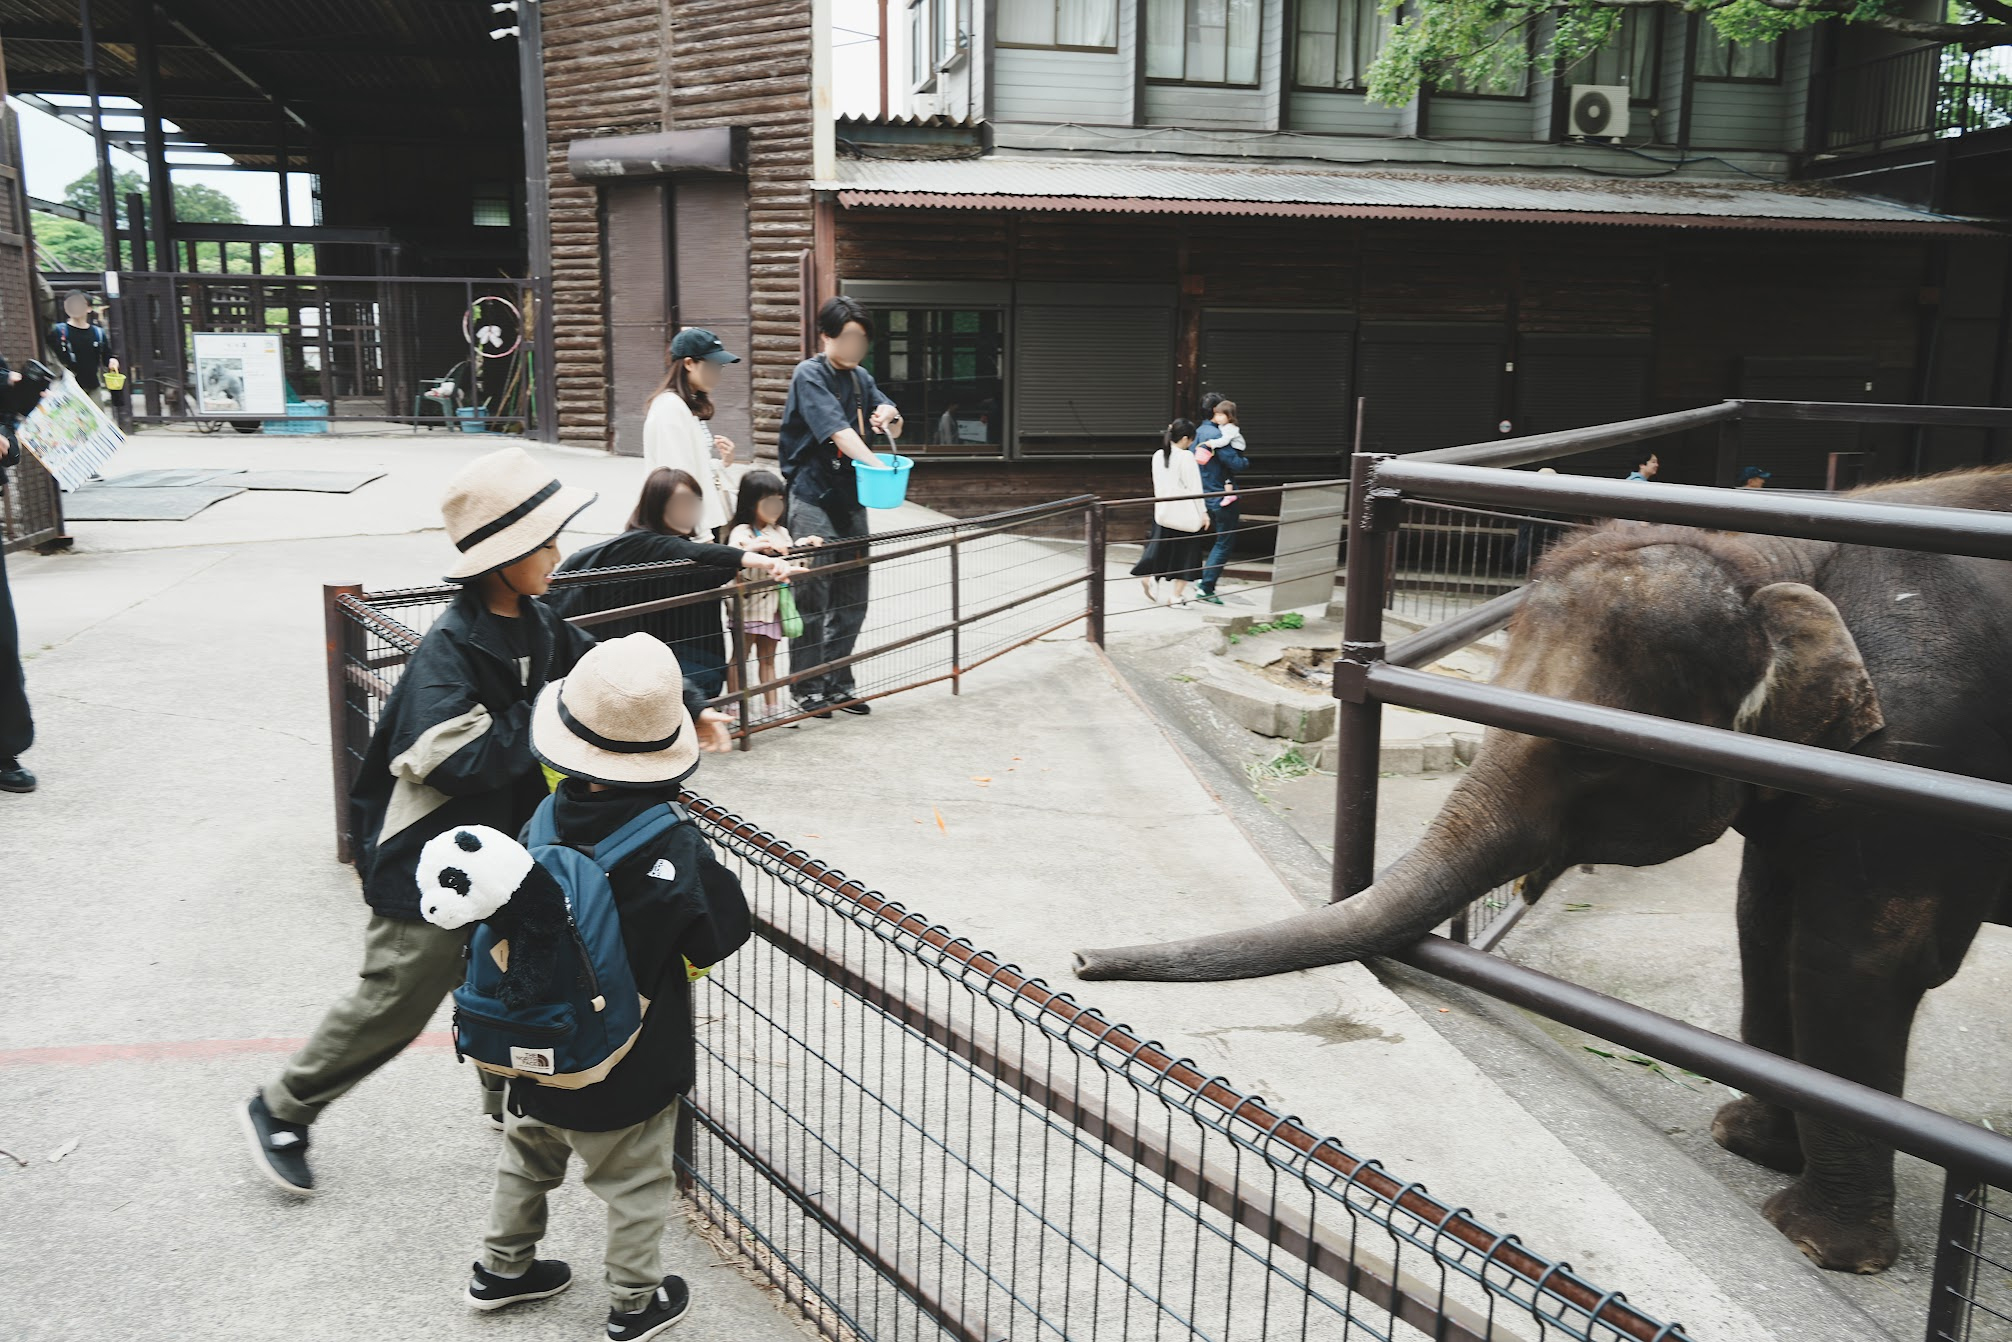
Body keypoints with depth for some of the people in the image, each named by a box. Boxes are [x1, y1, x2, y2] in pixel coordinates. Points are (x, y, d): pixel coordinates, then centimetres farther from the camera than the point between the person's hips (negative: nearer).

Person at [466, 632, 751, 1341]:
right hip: (631, 1065, -5)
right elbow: (722, 935, -15)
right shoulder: (676, 849, -28)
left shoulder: (549, 820, -15)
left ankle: (502, 1267, 46)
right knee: (636, 1182, 17)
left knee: (529, 1152, 28)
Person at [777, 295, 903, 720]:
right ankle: (809, 689, 5)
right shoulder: (809, 375, -9)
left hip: (850, 500, 7)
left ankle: (837, 684, 20)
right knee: (811, 600, -4)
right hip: (812, 500, -7)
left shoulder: (861, 378, 12)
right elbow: (837, 431, -22)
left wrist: (890, 418, -7)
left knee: (851, 602, 10)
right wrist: (878, 466, -32)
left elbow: (893, 430, 17)